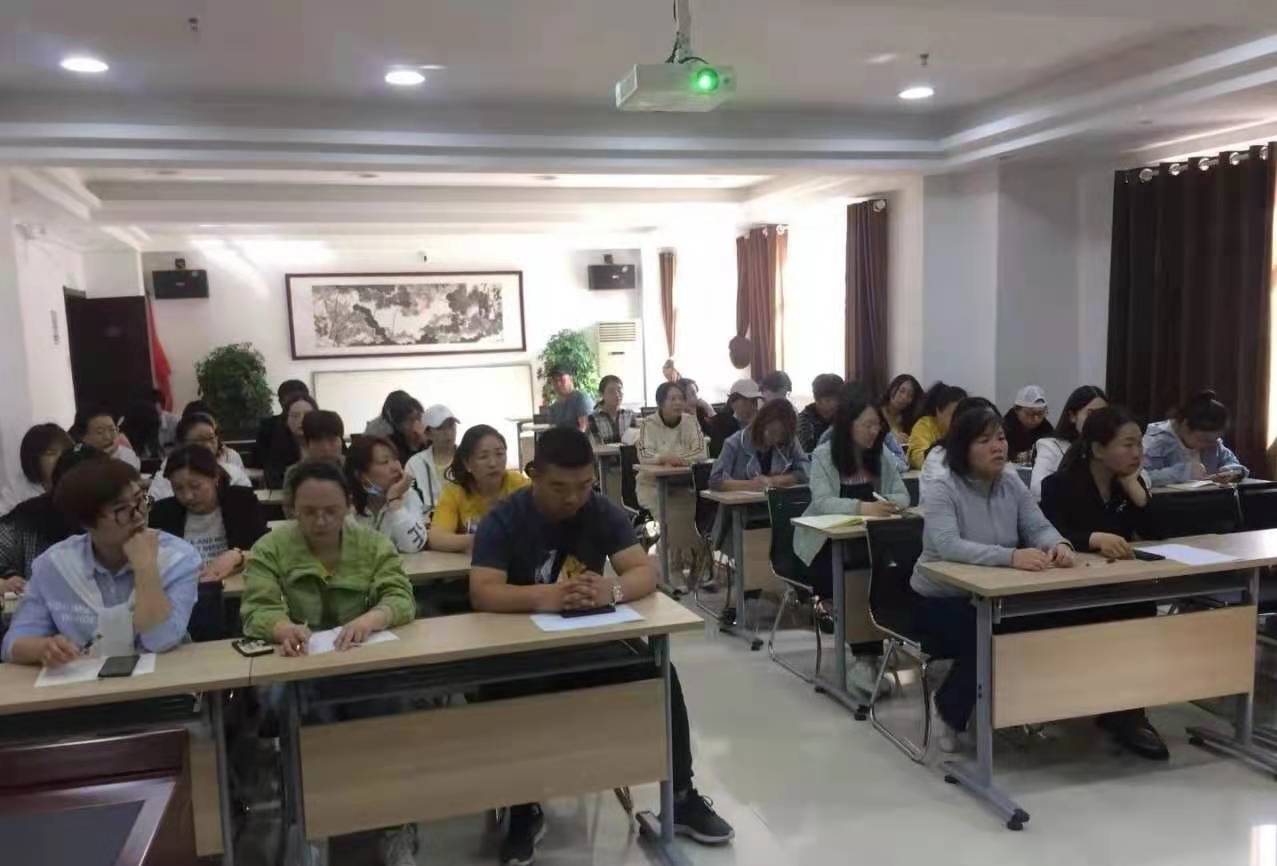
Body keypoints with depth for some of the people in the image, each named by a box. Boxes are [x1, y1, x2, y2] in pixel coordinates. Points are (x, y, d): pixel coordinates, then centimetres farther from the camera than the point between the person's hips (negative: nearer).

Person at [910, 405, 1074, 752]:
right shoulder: (941, 492, -18)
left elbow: (1039, 528, -4)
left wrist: (1058, 545, -30)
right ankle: (948, 708, -1)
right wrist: (1011, 556, -47)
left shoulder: (1013, 485, 2)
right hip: (940, 599, -5)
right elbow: (948, 546, -34)